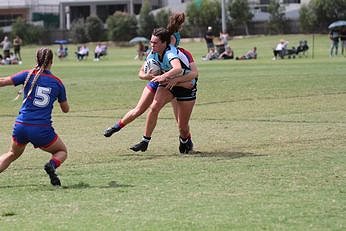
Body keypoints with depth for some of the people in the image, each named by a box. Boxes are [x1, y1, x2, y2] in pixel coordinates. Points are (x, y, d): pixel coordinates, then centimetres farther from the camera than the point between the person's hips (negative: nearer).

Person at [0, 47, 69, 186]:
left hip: (20, 127, 2)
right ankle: (51, 165, -12)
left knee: (12, 154, 28)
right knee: (62, 151, 21)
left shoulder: (29, 75, -1)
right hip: (42, 130, -2)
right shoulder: (57, 83, 3)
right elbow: (66, 109, 15)